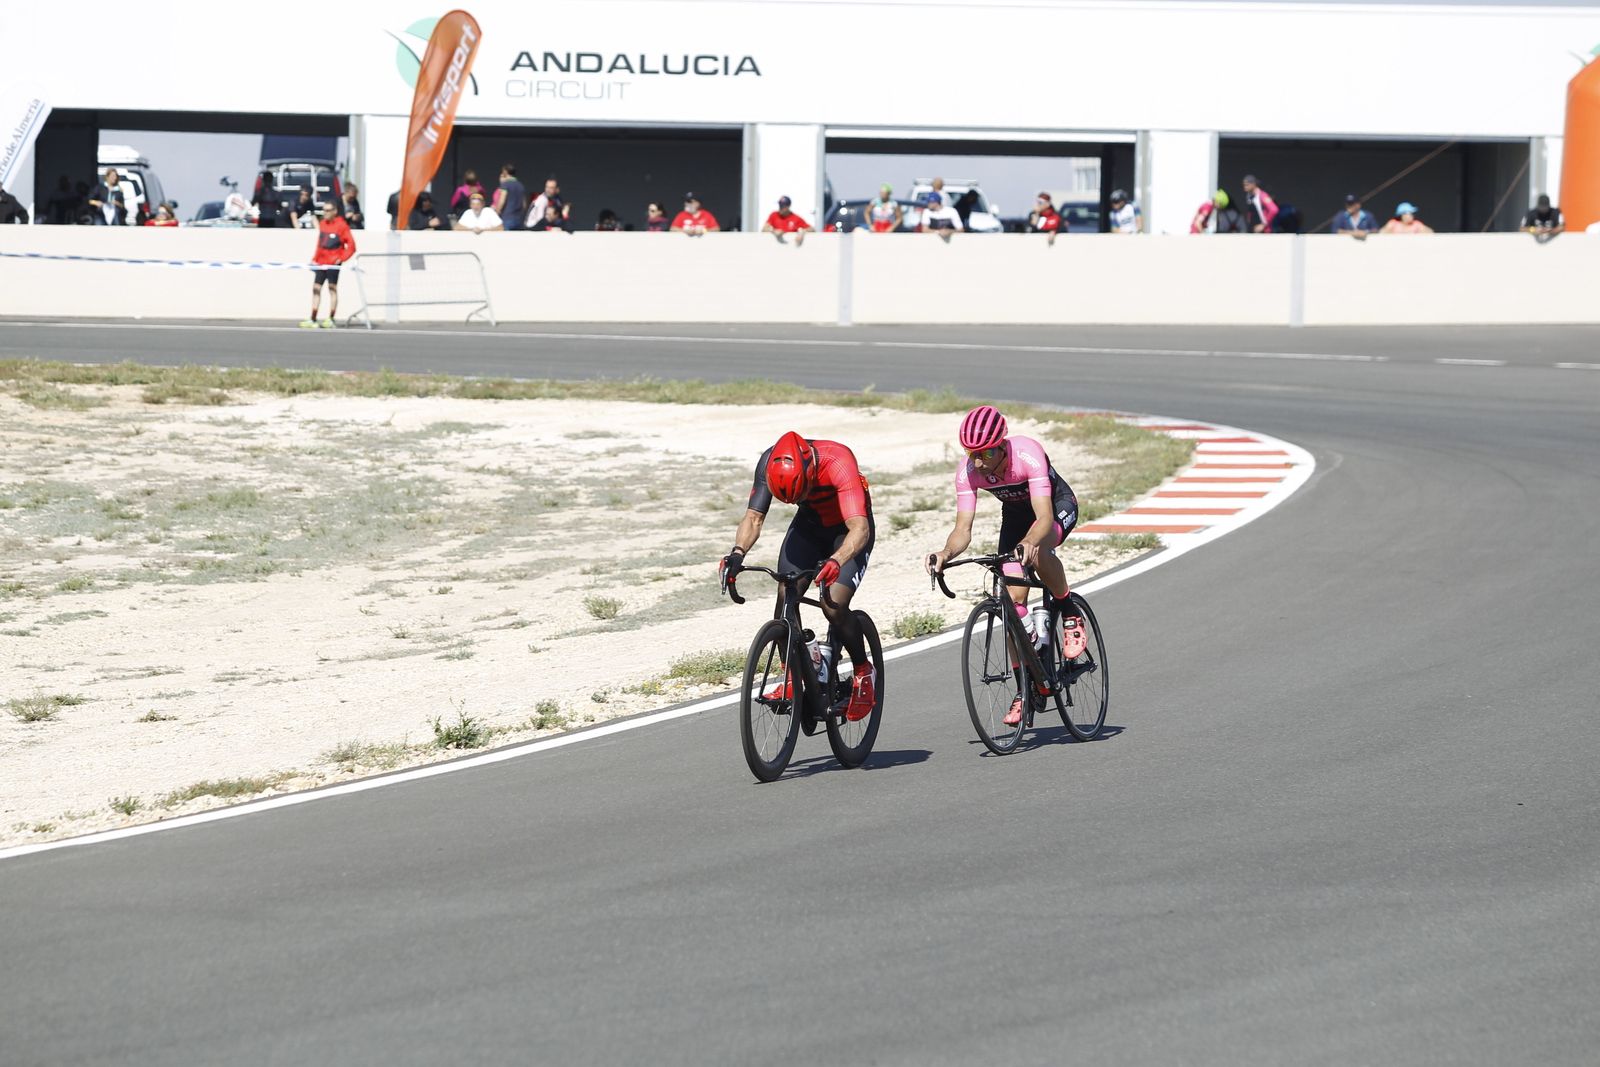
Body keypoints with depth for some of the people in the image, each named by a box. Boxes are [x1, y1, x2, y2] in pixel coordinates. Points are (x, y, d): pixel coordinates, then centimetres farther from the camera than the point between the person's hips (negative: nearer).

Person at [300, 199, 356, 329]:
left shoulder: (341, 225, -8)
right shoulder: (322, 223, 10)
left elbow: (351, 246, -8)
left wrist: (341, 258, -13)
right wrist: (314, 259, 13)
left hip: (333, 262, -6)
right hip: (321, 262, 6)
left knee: (332, 289, -3)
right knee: (316, 288, 2)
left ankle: (331, 319, 1)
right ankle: (313, 320, 3)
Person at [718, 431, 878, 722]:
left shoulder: (838, 464, -38)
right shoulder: (770, 464, -25)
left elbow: (859, 528, -45)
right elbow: (753, 517, -22)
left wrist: (836, 561, -62)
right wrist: (737, 554, -41)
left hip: (846, 530, -4)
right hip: (810, 523, 4)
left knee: (833, 606, -20)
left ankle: (864, 673, 5)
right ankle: (791, 678, 3)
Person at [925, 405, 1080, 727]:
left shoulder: (1028, 455, -38)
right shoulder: (968, 471, -25)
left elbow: (1044, 517, -44)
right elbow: (963, 528, -25)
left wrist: (1027, 544, -64)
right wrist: (946, 553, -46)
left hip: (1058, 505, -4)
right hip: (1015, 514, 4)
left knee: (1037, 551, -38)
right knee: (1013, 596, -8)